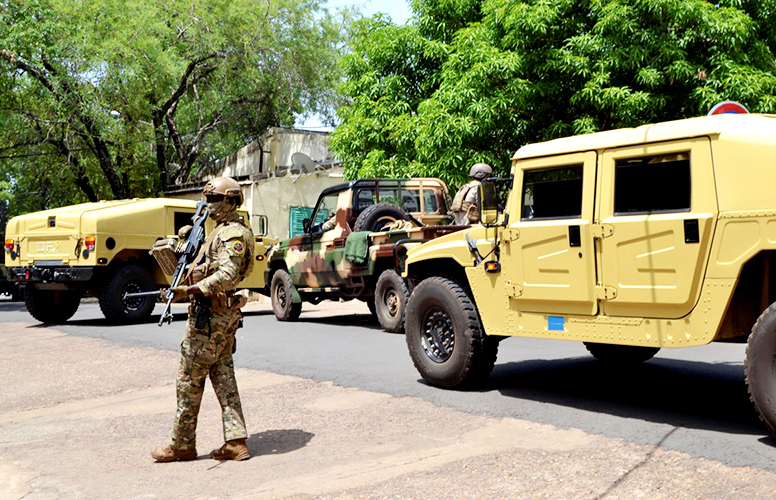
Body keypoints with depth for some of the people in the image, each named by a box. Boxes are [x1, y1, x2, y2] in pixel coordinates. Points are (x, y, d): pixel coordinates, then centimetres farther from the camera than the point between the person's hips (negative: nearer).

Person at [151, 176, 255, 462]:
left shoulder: (232, 234, -14)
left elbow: (227, 276, -27)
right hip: (224, 315, 10)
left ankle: (182, 444, 8)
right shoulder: (222, 231, 19)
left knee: (189, 380, -1)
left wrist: (189, 290, -32)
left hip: (209, 315, -10)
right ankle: (236, 443, 10)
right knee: (223, 378, 9)